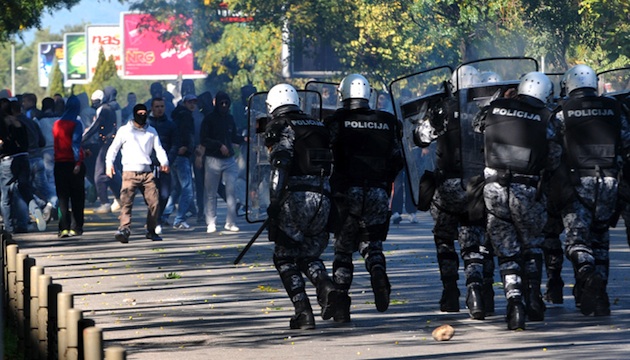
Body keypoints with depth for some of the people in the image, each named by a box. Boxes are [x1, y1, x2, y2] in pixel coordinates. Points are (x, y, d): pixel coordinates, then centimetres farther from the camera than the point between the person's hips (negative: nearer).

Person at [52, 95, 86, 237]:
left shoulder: (57, 124, 8)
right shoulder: (76, 123, -8)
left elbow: (55, 144, 13)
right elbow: (76, 144, -15)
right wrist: (78, 162, -17)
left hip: (59, 163, 4)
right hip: (73, 162, -4)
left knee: (62, 196, 4)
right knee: (77, 197, 6)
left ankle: (64, 228, -5)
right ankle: (75, 227, 5)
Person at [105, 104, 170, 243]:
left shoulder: (151, 131, 16)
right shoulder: (124, 131, 6)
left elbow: (159, 149, 14)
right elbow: (113, 148, 6)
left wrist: (164, 162, -6)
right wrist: (109, 164, -11)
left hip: (147, 173, 4)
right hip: (130, 172, -4)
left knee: (154, 201, -2)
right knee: (126, 201, -18)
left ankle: (151, 230, 13)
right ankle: (124, 229, -26)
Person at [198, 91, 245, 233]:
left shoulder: (230, 119, 12)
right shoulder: (209, 119, -3)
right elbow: (203, 140, -7)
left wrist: (244, 139, 2)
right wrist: (220, 145, -15)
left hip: (229, 159, 4)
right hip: (213, 160, -4)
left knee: (231, 191, -4)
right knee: (211, 193, 1)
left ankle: (230, 222, 1)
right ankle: (211, 223, 7)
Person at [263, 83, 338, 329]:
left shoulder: (281, 128, 0)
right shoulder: (318, 127, 20)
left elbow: (281, 165, -14)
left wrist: (274, 204, -17)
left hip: (296, 197, -6)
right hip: (323, 197, 6)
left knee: (285, 257, 6)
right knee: (309, 254, 19)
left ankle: (303, 313, -6)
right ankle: (325, 286, -13)